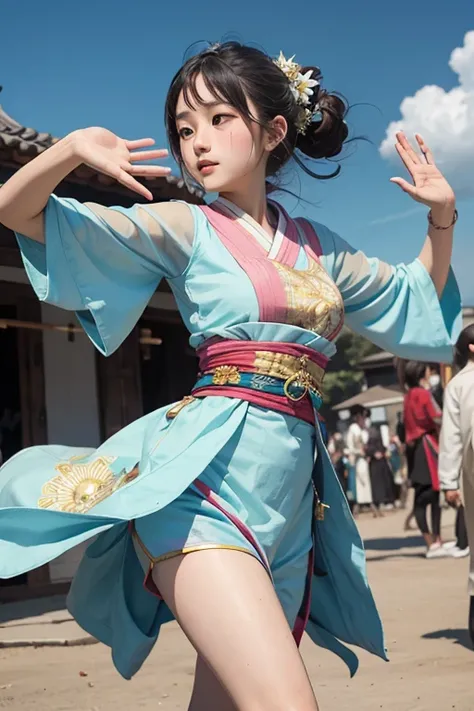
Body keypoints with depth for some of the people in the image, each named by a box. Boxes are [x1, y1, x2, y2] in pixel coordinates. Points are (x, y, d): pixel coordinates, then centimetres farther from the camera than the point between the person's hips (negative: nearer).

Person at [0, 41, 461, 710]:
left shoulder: (319, 247, 17)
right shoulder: (185, 228, 5)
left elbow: (417, 299, 32)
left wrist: (442, 217, 17)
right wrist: (72, 147, -17)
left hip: (291, 496, 5)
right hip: (208, 474, -5)